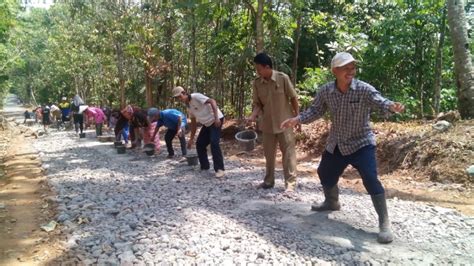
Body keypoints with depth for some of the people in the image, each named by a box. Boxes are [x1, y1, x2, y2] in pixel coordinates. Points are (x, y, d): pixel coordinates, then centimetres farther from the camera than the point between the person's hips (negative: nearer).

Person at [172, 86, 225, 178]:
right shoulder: (188, 106, 10)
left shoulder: (196, 96, -16)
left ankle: (219, 169, -16)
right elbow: (193, 123, 17)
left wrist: (216, 118, -34)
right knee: (199, 144, 6)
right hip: (207, 123, 9)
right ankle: (204, 166, 18)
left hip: (216, 120, -9)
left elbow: (212, 101, -25)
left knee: (214, 143, -20)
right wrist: (191, 139, 17)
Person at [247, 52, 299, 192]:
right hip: (267, 124, 4)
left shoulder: (283, 78, -14)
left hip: (285, 123, -4)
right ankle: (268, 181, 27)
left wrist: (298, 117, -3)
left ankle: (290, 183, 8)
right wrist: (253, 116, -16)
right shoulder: (257, 83, -4)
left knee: (288, 153, 1)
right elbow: (257, 103, 2)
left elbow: (293, 98, -5)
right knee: (269, 154, 13)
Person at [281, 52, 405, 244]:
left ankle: (384, 224, -6)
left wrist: (391, 106, -55)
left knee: (370, 180, -20)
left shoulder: (363, 89, -20)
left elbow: (380, 102, -32)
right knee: (325, 175, 22)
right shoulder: (326, 91, -9)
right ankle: (332, 202, 52)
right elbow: (315, 110, 2)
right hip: (336, 144, 5)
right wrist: (297, 120, -11)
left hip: (361, 143, -5)